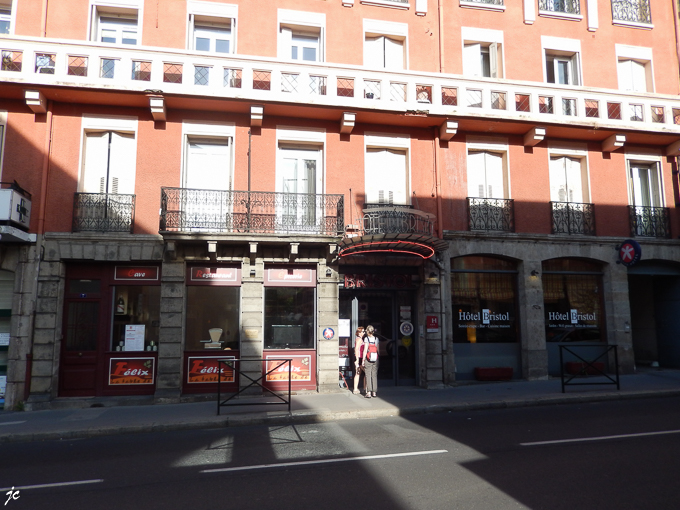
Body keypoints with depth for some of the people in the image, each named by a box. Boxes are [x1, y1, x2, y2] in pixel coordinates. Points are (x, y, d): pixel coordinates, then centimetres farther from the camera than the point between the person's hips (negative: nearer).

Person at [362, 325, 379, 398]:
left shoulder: (366, 338, -8)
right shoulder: (376, 339, 4)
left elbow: (365, 350, -11)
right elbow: (378, 350, 5)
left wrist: (363, 360, -6)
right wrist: (377, 359, 15)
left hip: (368, 359, -4)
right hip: (375, 359, 4)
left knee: (368, 376, 1)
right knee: (374, 376, 9)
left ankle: (369, 392, -2)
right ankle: (374, 392, 11)